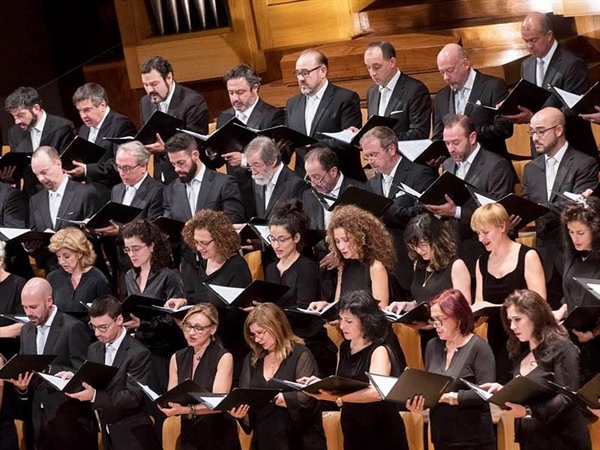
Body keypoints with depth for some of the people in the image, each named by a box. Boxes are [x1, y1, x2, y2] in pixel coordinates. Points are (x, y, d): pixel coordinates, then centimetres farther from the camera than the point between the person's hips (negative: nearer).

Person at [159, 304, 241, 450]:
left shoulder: (224, 358, -10)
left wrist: (186, 410, -33)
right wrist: (166, 405, -19)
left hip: (219, 438, -4)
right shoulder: (177, 358, 6)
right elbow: (172, 400, 4)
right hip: (189, 435, 4)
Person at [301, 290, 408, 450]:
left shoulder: (379, 351, -14)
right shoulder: (344, 349, 6)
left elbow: (376, 392, -30)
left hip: (381, 435, -6)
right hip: (352, 434, 6)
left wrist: (336, 396, -38)